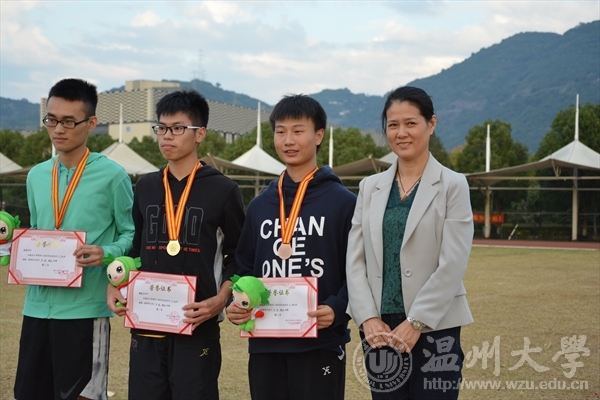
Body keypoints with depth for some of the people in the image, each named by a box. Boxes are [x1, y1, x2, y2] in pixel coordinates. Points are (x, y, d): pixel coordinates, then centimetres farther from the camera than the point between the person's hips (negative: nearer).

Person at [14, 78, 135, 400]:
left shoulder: (112, 176, -6)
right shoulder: (36, 176, 12)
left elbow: (132, 236, -2)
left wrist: (106, 253, -20)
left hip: (85, 309, -6)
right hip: (37, 306, 6)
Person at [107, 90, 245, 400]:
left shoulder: (223, 190, -2)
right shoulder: (145, 187, 11)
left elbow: (238, 257, 1)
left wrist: (220, 300, -13)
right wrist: (115, 285, 3)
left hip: (197, 327, -4)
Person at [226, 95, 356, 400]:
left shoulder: (343, 202, -2)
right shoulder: (259, 205, 11)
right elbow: (245, 268, 15)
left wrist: (337, 308, -19)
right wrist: (238, 303, -3)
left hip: (320, 344, -4)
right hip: (265, 344, 4)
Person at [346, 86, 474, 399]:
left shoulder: (452, 185, -2)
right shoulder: (370, 187, 9)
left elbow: (452, 265, -10)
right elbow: (354, 260, 5)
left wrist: (415, 323, -14)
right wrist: (368, 318, -6)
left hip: (434, 328, -3)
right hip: (379, 328, 4)